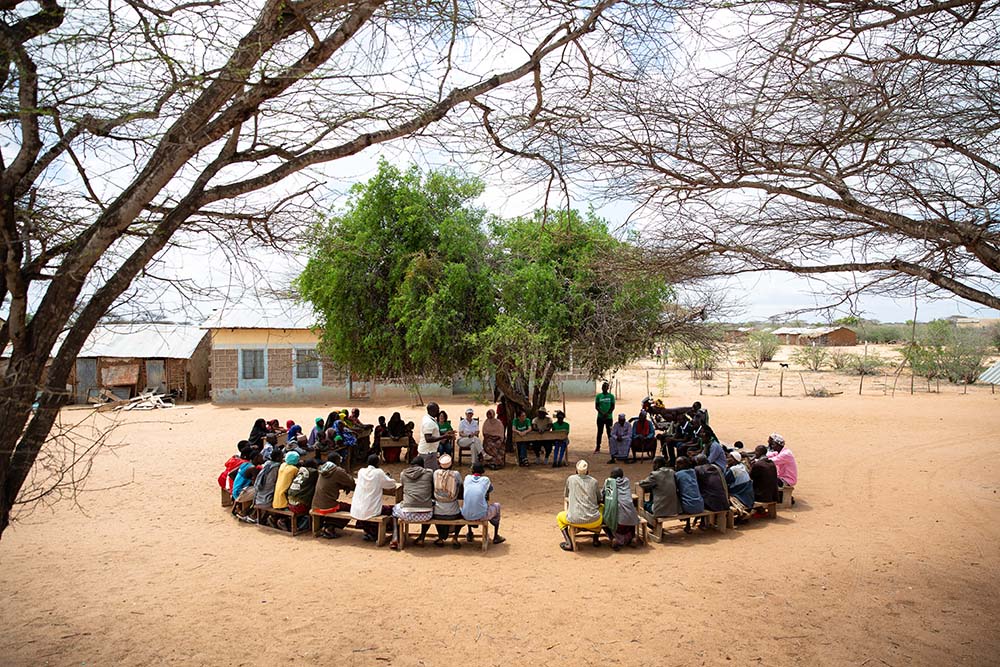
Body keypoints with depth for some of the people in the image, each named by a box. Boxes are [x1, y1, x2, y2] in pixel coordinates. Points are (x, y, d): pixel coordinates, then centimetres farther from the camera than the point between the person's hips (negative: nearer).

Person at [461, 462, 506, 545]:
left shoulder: (467, 478, 5)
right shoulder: (485, 479, 0)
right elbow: (491, 489, 21)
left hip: (466, 516, 3)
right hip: (481, 516, -3)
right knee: (497, 506, 28)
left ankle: (470, 534, 48)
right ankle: (496, 537, 36)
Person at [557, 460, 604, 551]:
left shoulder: (570, 479, 4)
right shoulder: (594, 481, 5)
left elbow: (565, 496, 19)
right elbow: (600, 500, 14)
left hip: (575, 520, -1)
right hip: (593, 521, 1)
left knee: (559, 517, 31)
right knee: (602, 508, 34)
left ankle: (568, 543, 11)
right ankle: (596, 539, 27)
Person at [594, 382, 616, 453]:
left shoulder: (611, 396, 0)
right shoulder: (598, 396, 2)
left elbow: (613, 407, -2)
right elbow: (596, 406, 0)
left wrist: (607, 413, -16)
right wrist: (602, 413, -15)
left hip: (609, 417, -1)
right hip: (600, 417, 1)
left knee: (609, 432, 4)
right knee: (600, 432, 7)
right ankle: (598, 447, 13)